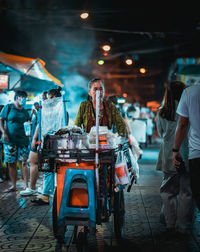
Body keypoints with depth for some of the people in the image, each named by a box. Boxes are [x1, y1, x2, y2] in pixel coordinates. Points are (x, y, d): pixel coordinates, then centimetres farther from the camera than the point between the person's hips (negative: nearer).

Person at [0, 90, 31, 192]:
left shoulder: (25, 111, 17)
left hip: (23, 140, 2)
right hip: (10, 140, -2)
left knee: (24, 163, -5)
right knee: (11, 163, 2)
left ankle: (26, 185, -3)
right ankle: (13, 186, 10)